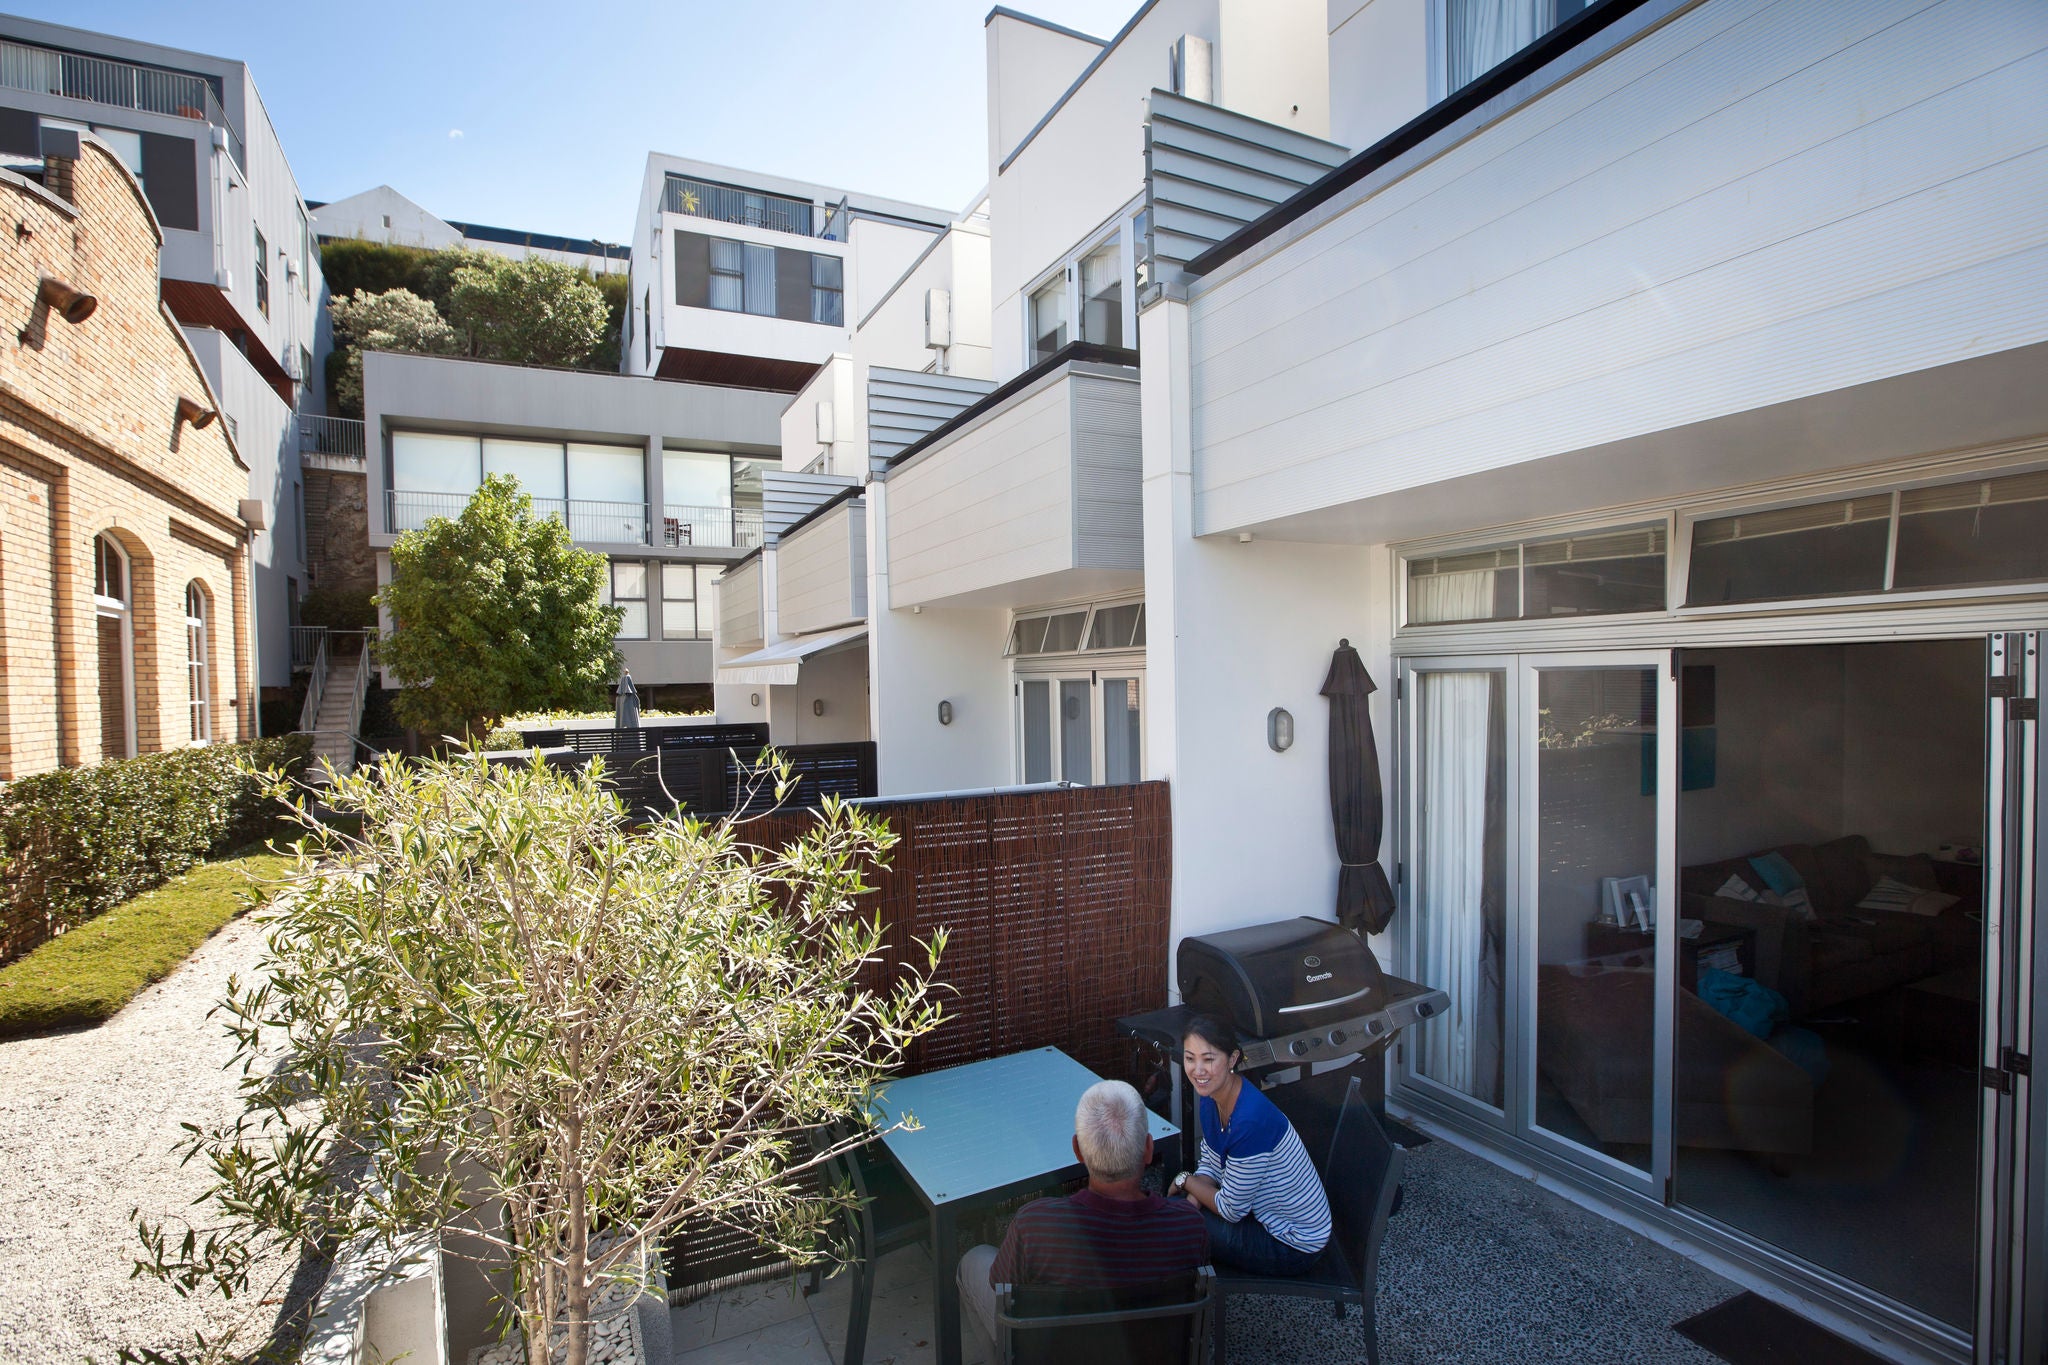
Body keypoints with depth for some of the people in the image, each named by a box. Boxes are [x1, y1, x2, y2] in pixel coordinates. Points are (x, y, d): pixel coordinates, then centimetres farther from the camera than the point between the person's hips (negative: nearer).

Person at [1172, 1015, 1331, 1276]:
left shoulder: (1250, 1120, -35)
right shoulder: (1211, 1096, -8)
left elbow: (1231, 1210, -24)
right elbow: (1209, 1164, 5)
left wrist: (1185, 1181, -8)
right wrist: (1191, 1201, -15)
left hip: (1293, 1247, -7)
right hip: (1264, 1212, 8)